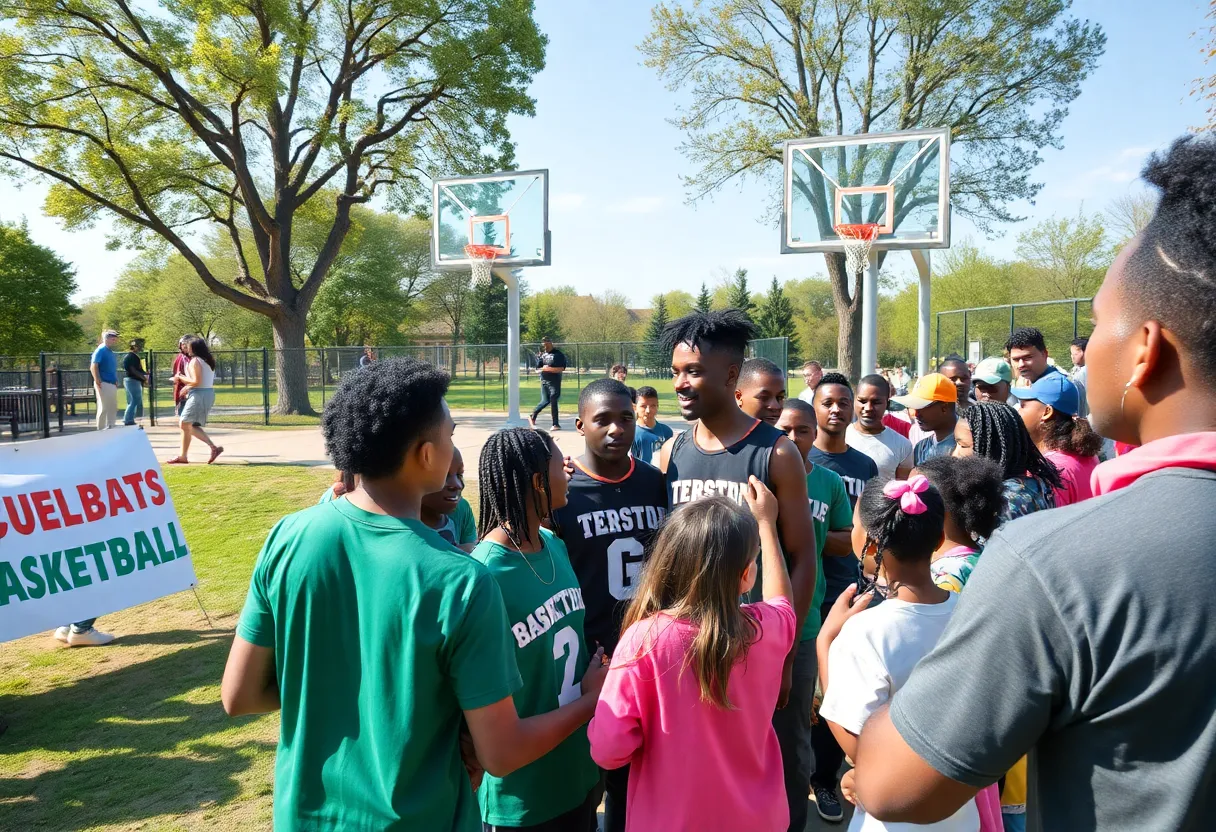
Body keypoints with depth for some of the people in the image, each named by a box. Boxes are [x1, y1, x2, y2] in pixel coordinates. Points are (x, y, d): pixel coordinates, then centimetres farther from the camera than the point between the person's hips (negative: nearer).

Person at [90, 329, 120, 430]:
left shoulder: (111, 352, 16)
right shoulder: (100, 350, -11)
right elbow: (93, 367, -17)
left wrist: (116, 381, 14)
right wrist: (98, 382, -21)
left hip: (112, 384, 9)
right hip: (104, 384, -9)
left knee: (113, 408, 12)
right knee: (103, 408, -5)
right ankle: (101, 431, 0)